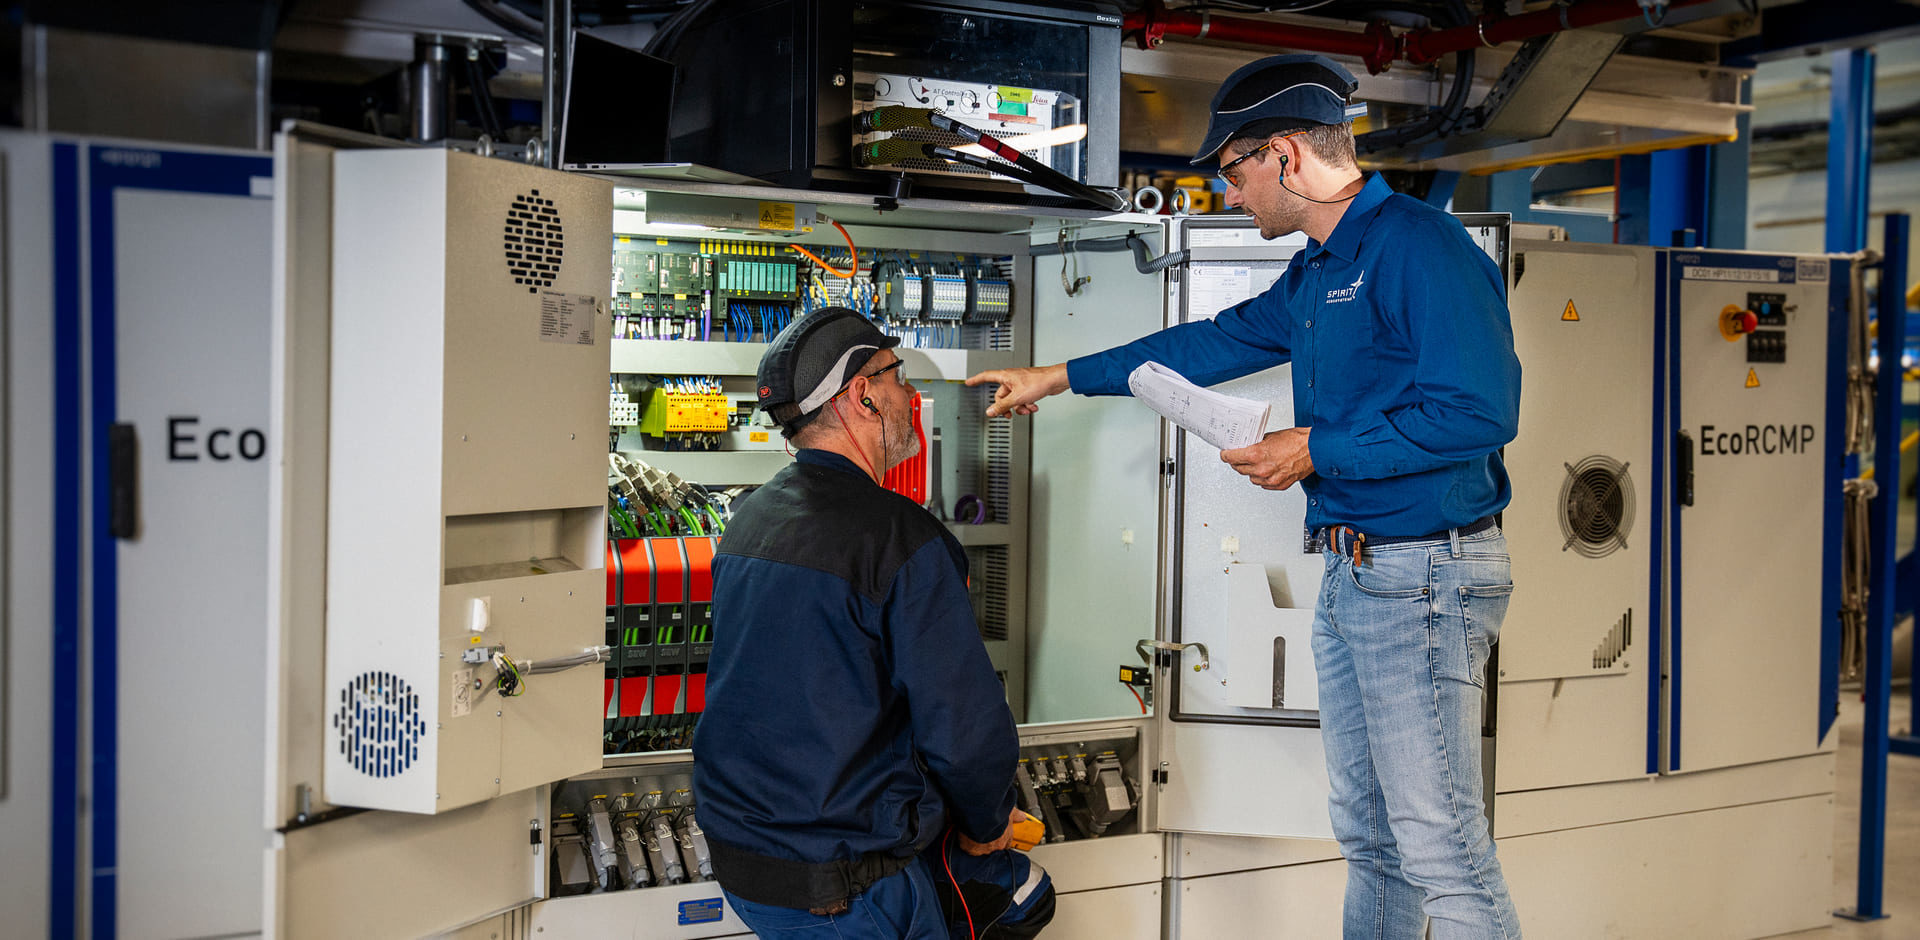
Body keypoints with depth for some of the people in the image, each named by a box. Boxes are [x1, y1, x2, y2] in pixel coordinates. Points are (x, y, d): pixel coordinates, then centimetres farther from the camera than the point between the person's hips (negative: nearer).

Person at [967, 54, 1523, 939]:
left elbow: (1479, 412, -24)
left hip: (1422, 575, -10)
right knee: (1367, 834, 16)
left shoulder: (1420, 246, -15)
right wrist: (1059, 377, 31)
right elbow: (1211, 344, 28)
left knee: (1440, 848, -6)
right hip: (1351, 572, 10)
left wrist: (1318, 451, -17)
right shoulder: (1316, 272, 17)